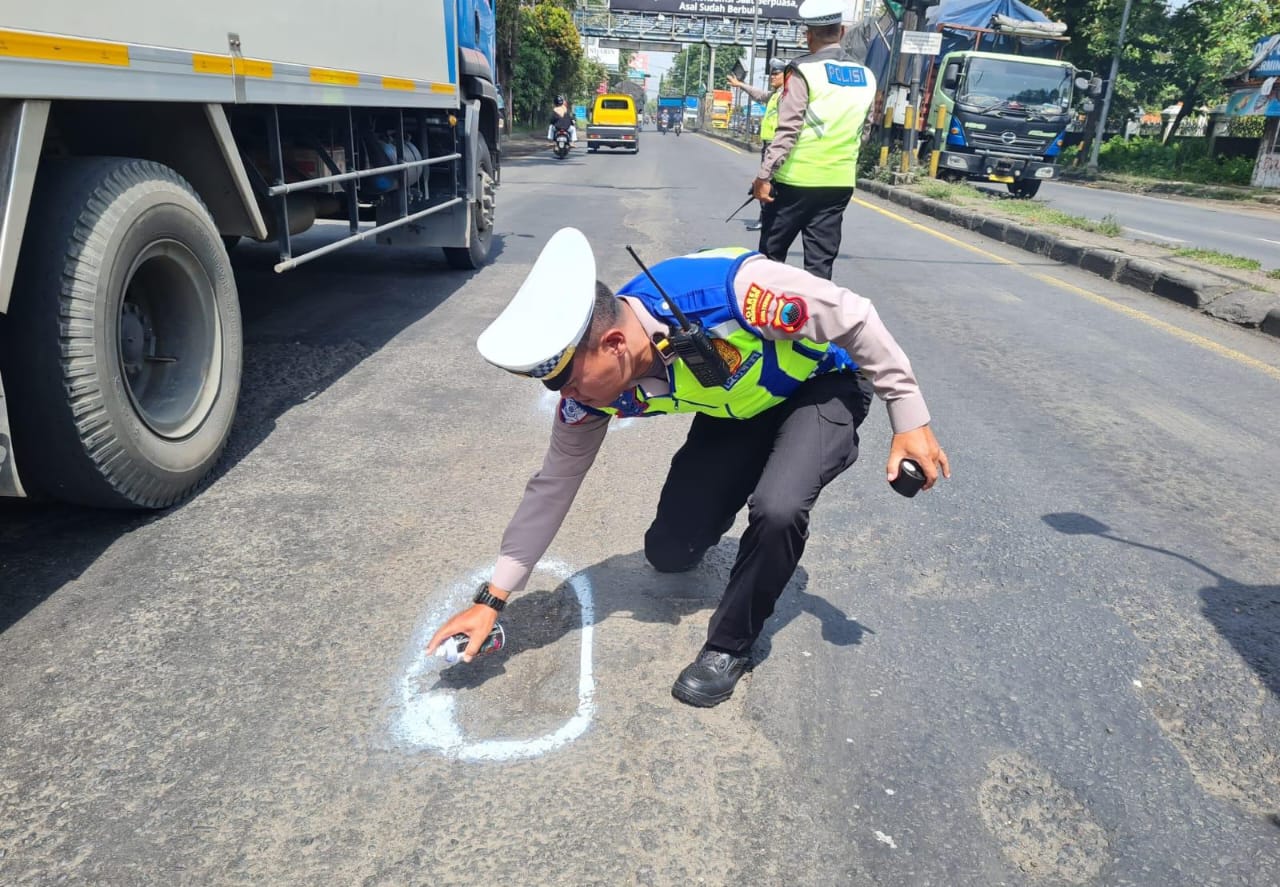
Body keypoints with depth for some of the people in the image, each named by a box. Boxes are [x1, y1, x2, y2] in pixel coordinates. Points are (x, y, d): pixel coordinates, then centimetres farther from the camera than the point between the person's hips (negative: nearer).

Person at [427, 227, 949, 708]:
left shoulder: (730, 291, -40)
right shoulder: (593, 388, -22)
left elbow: (853, 319, -24)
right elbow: (553, 485, -10)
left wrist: (908, 417, -17)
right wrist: (492, 598, -9)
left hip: (821, 388, -4)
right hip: (737, 413, 4)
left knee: (777, 510, -31)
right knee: (668, 553, -5)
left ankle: (730, 646, -5)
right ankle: (710, 524, 32)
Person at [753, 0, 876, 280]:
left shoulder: (804, 71, -7)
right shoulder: (866, 78, 10)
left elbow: (788, 130, -14)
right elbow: (861, 132, 14)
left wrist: (764, 175, -13)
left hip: (796, 179, -4)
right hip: (840, 183, 5)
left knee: (771, 254, 10)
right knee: (821, 263, 6)